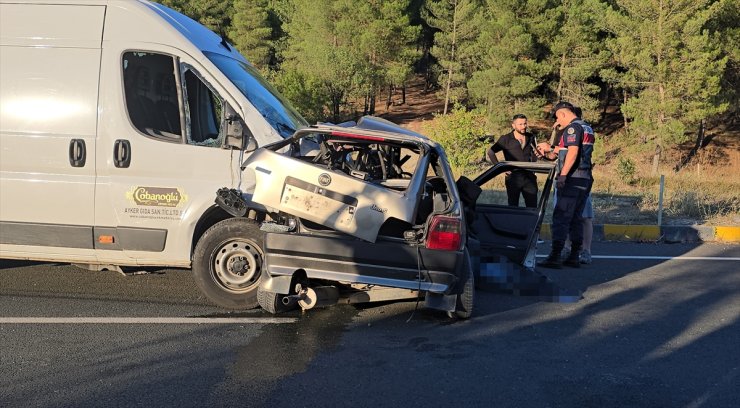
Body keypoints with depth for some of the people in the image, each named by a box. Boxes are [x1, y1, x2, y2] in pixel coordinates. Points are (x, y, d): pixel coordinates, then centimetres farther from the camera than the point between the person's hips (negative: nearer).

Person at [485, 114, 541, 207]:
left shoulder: (531, 138, 11)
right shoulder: (506, 139, -2)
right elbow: (490, 152, -3)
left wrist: (536, 155, -1)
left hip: (529, 177, 3)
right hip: (513, 177, -3)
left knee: (533, 207, 3)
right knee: (513, 206, 6)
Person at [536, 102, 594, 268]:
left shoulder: (573, 127, -10)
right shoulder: (587, 128, 21)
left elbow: (572, 152, -22)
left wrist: (562, 175, -25)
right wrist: (550, 151, 31)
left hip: (572, 179, -10)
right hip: (585, 178, 10)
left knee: (561, 217, -9)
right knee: (576, 218, 12)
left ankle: (555, 256, -12)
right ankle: (574, 257, 14)